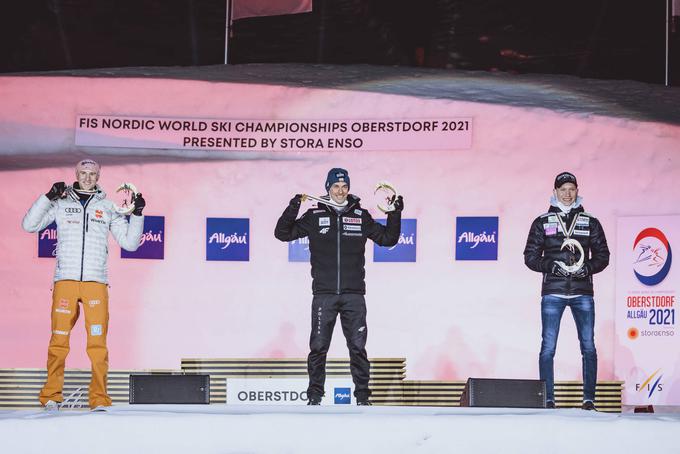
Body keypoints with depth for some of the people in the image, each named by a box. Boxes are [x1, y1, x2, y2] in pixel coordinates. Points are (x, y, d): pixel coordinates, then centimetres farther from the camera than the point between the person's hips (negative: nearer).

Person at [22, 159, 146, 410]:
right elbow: (29, 225, 5)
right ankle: (51, 397, 5)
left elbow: (129, 242, 13)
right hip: (65, 281, 0)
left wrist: (137, 214, 0)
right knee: (59, 340, -2)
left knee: (98, 343, -4)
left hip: (95, 281, 0)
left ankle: (99, 399, 0)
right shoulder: (61, 204, 11)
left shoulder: (107, 207, 13)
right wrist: (49, 197, -5)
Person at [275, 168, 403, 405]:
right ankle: (315, 395, 11)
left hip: (353, 294, 1)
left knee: (358, 347, 1)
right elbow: (283, 233, 3)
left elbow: (387, 238, 16)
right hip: (324, 294, -1)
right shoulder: (315, 216, 5)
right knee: (318, 347, 1)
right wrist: (293, 208, -10)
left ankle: (362, 396, 9)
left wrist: (395, 215, 3)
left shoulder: (361, 216, 9)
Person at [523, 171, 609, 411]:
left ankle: (589, 398, 4)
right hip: (552, 292, -1)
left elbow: (602, 255, 10)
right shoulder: (542, 222, 8)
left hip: (583, 292, 1)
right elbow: (530, 256, 6)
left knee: (588, 346, -2)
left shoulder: (590, 223, 11)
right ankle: (548, 398, 2)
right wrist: (551, 266, -11)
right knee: (548, 346, -3)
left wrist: (587, 267, -10)